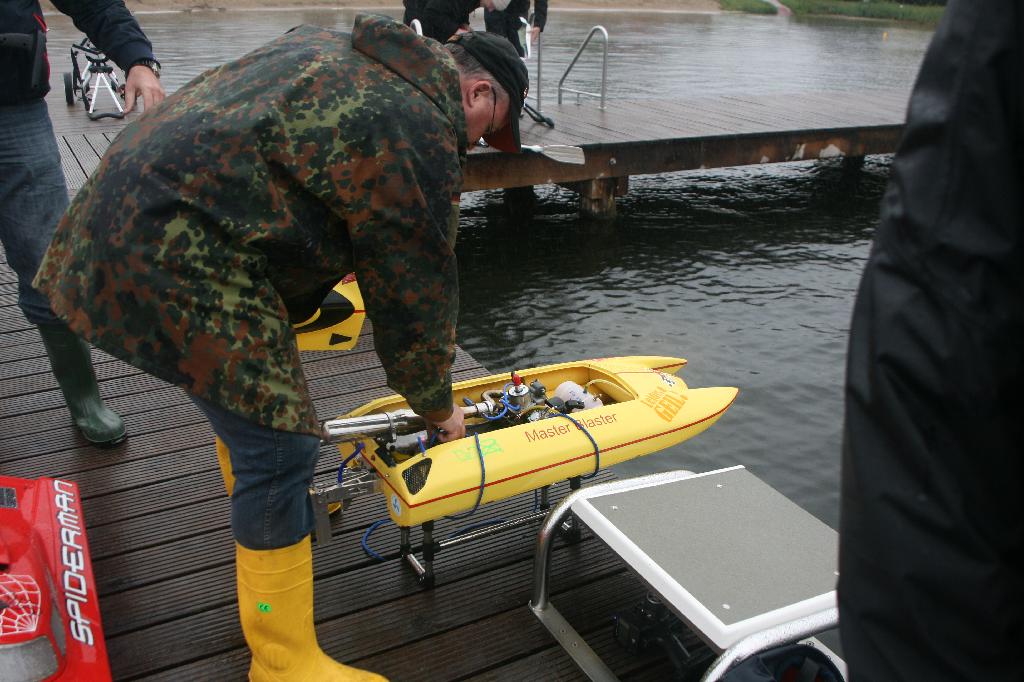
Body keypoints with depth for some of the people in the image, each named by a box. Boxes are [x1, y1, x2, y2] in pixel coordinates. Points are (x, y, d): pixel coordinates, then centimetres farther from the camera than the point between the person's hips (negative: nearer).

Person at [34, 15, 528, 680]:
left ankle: (260, 509, 55)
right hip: (175, 266, -11)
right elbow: (417, 292, -7)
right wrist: (439, 406, 9)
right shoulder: (421, 134, -12)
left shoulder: (332, 50, 16)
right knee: (280, 448, -6)